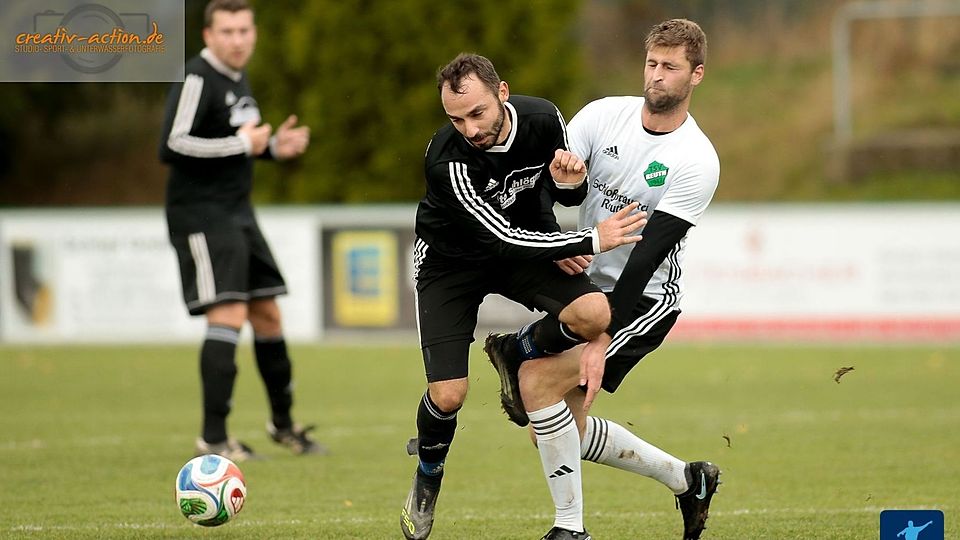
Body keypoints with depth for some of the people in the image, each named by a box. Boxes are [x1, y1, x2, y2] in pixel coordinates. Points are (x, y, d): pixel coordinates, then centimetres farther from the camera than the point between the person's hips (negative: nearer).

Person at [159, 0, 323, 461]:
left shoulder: (237, 80, 14)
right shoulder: (196, 80, -15)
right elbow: (173, 146, -25)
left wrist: (273, 146, 7)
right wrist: (243, 144, -20)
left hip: (237, 214, 9)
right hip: (201, 215, -9)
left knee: (266, 314, 14)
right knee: (229, 315, -17)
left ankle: (282, 423, 29)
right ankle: (213, 437, -14)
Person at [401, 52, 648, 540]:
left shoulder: (543, 119, -20)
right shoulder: (446, 161, -35)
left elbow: (566, 194, 1)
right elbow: (504, 239, -32)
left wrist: (570, 183, -25)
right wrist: (593, 241, -30)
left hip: (527, 238, 3)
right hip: (450, 259, -3)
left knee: (593, 315, -25)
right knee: (448, 395, -14)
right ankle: (428, 475, 22)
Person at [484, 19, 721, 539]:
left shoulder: (697, 162, -16)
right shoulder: (604, 115, -2)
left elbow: (648, 253, -22)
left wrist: (603, 338, -26)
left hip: (644, 299, -6)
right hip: (589, 282, 6)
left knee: (538, 383, -24)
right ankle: (687, 480, 20)